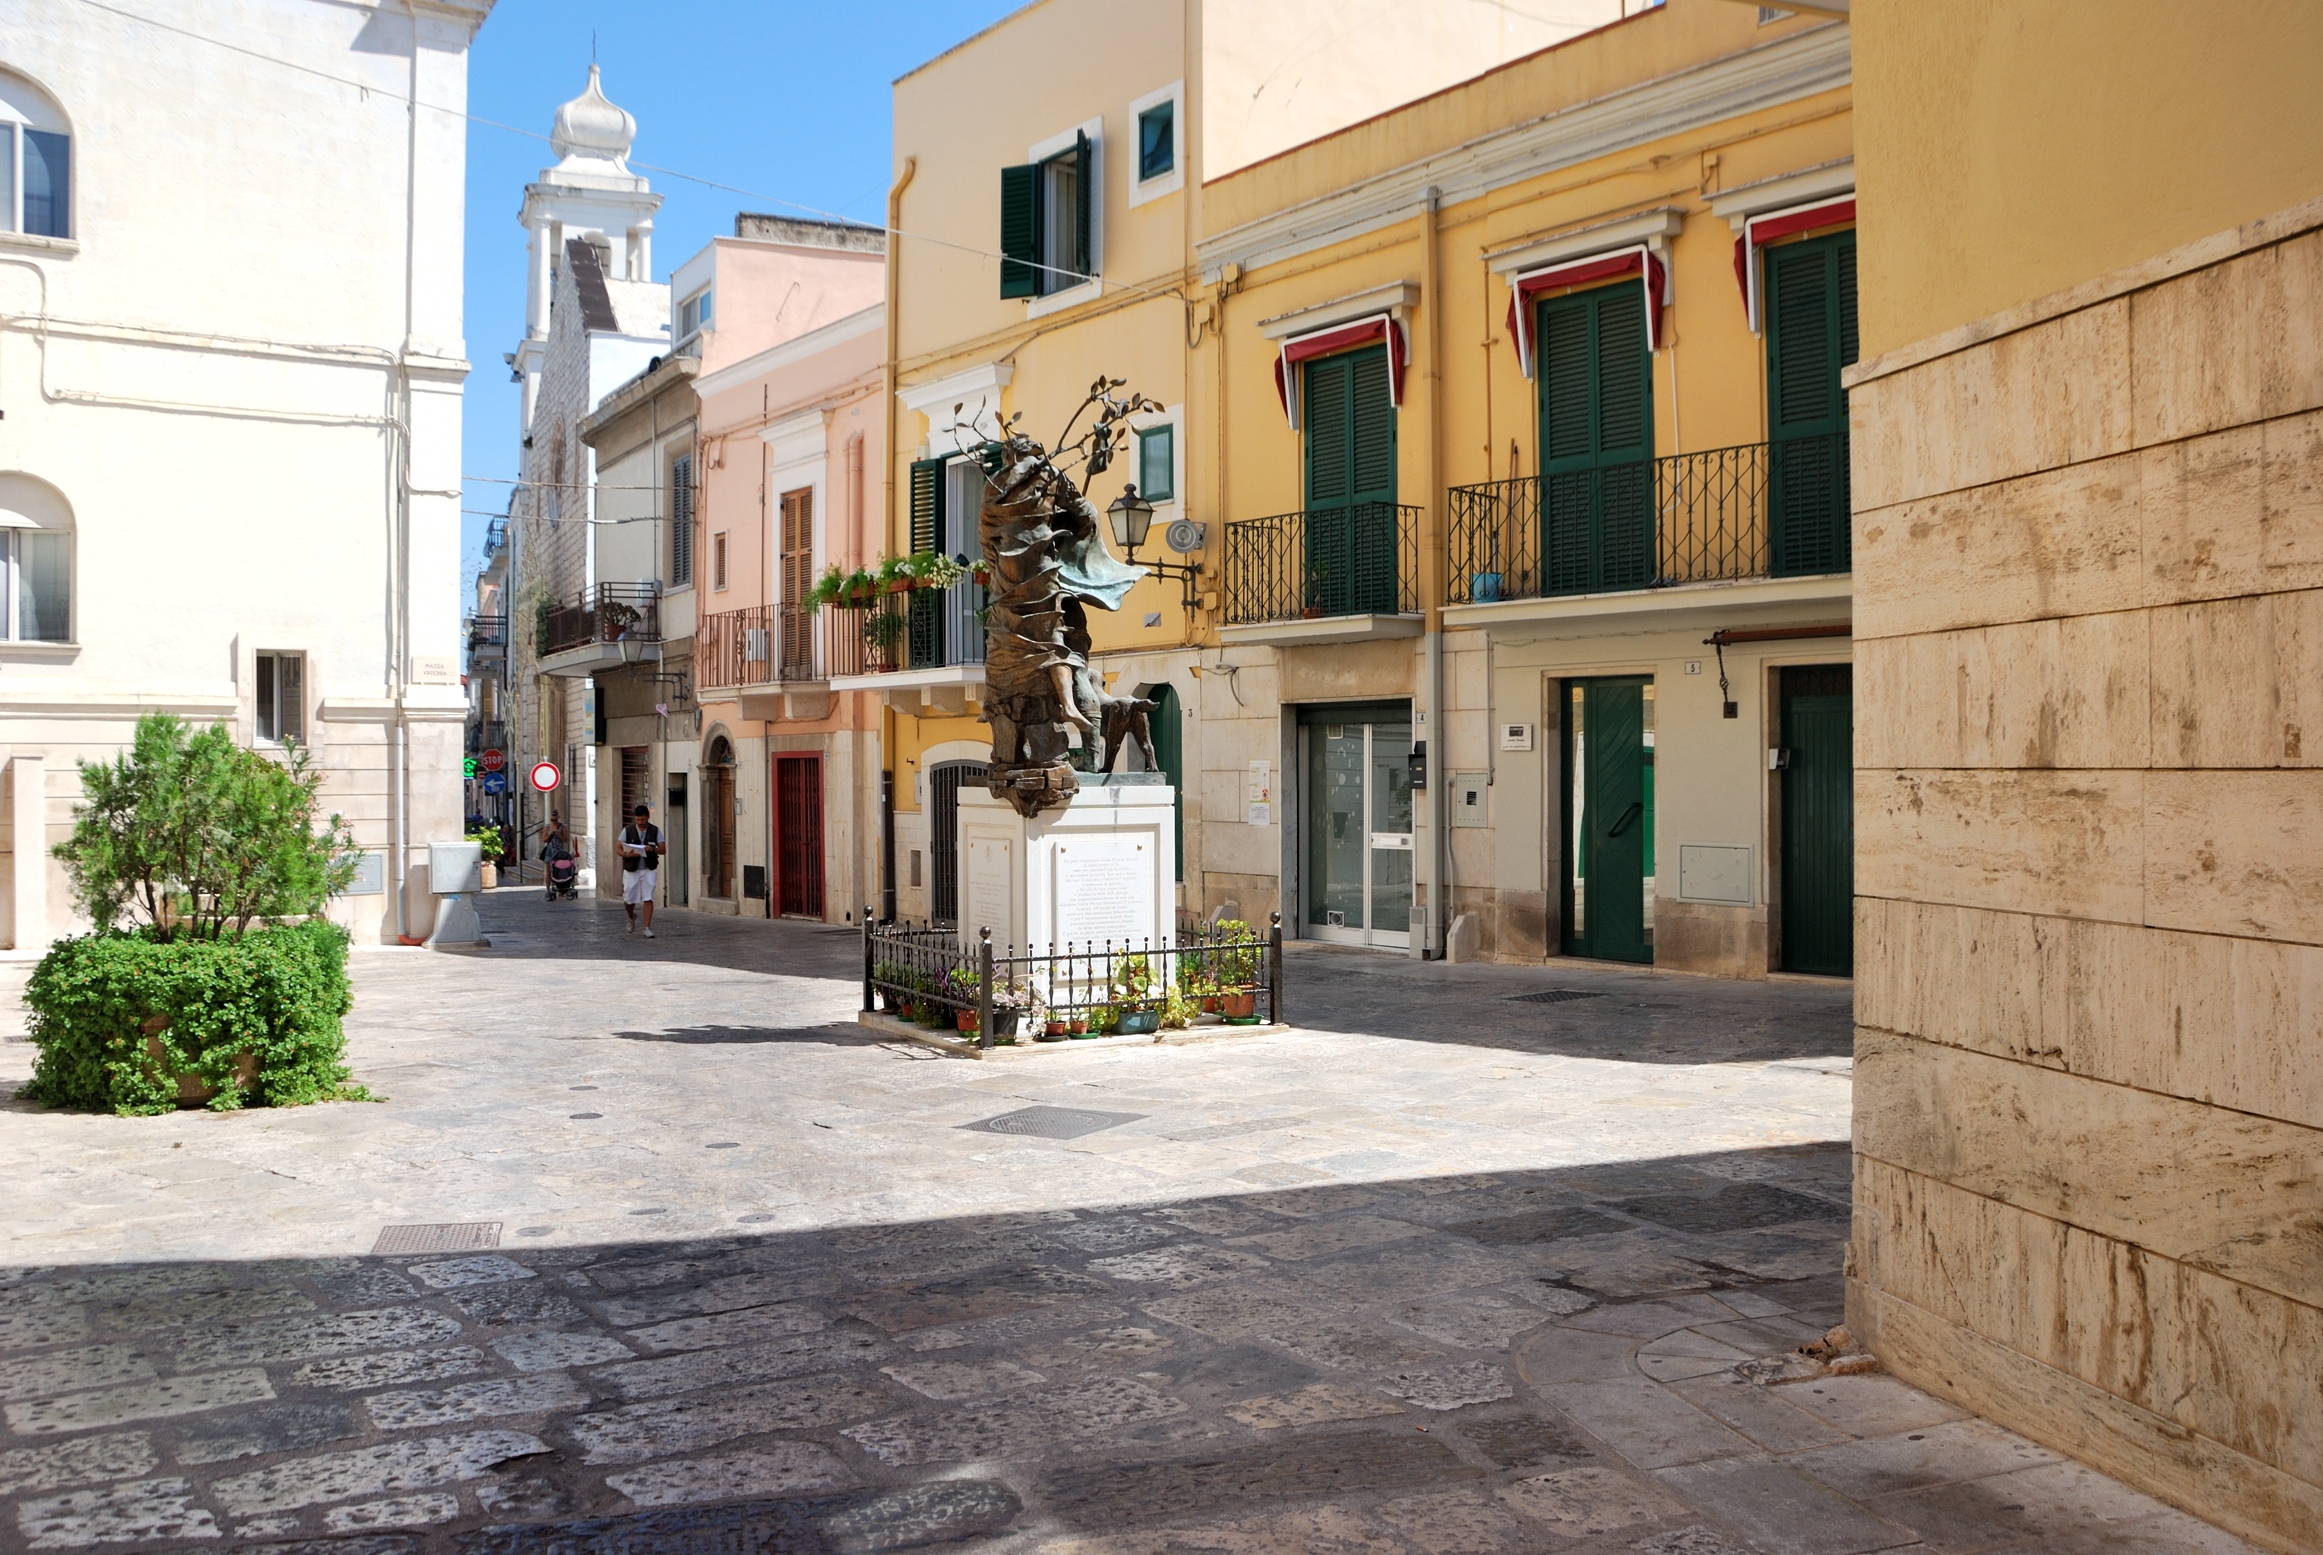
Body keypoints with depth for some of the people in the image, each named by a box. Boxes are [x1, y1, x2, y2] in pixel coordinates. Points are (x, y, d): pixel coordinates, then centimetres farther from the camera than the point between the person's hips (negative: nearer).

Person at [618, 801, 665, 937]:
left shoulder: (655, 831, 2)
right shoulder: (627, 830, 0)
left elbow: (663, 849, 0)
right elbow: (619, 848, -1)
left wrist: (653, 849, -21)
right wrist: (627, 855, -22)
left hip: (649, 869, 0)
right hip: (631, 869, 0)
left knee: (648, 899, -8)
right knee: (628, 900, 4)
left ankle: (647, 928, -3)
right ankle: (632, 917, 36)